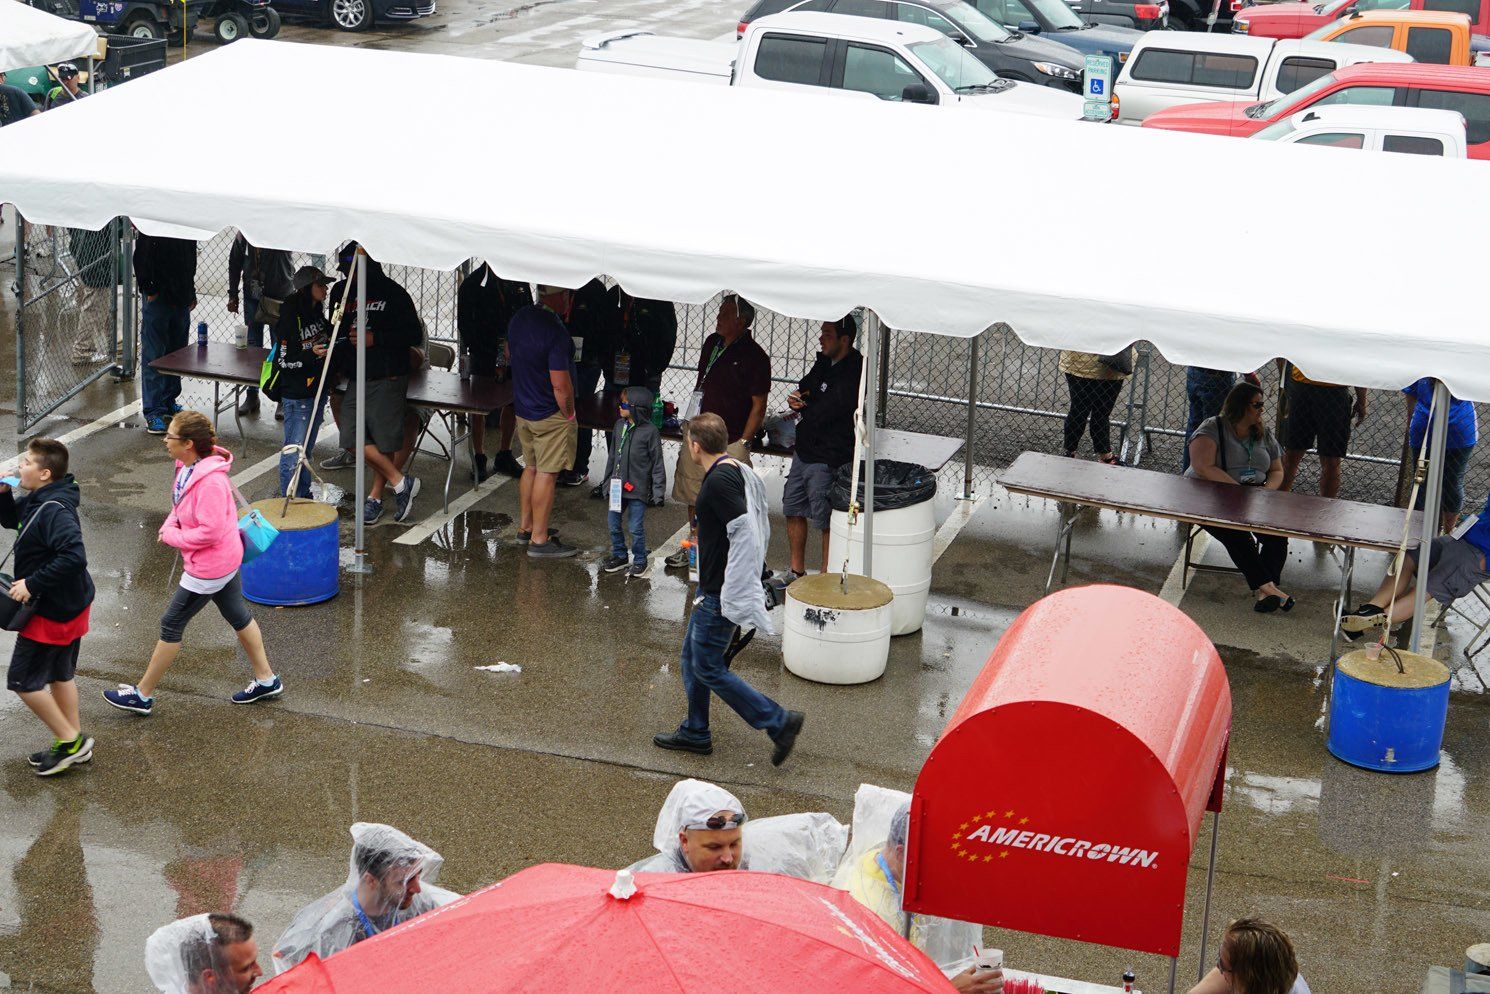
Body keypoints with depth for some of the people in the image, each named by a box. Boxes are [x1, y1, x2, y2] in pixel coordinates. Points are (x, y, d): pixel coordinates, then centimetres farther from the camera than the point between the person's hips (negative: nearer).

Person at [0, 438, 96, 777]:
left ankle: (70, 740, 8)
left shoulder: (54, 511, -27)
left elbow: (74, 557, -37)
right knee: (60, 674, 19)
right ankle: (73, 744, 29)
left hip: (52, 610, -10)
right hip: (70, 605, 10)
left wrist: (33, 584, -30)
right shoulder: (37, 501, 3)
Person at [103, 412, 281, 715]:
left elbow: (210, 531, -30)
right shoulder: (188, 467, -2)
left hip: (209, 567, -10)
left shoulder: (210, 482, -31)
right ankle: (266, 680, 36)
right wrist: (169, 526, -5)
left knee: (171, 625, 3)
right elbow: (182, 505, 14)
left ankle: (143, 695, 15)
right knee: (238, 616, 22)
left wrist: (173, 537, -17)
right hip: (227, 558, 10)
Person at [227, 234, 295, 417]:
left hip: (281, 298, -3)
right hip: (252, 297, 3)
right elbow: (234, 264, 9)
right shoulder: (243, 236, -1)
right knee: (252, 347, 7)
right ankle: (252, 396, 18)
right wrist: (233, 295, 8)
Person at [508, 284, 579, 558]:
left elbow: (509, 354, 20)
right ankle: (539, 539, 4)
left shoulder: (520, 318, 1)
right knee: (546, 474, -1)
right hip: (550, 414, -8)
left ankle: (526, 525, 33)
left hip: (522, 409, 8)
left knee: (531, 467, 21)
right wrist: (568, 413, -12)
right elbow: (561, 384, -26)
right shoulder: (555, 332, -26)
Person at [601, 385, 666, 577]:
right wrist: (608, 480, 17)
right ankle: (619, 556, 31)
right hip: (618, 486, 6)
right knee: (613, 523, 12)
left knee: (636, 527, 0)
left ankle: (639, 560, 19)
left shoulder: (650, 431, -15)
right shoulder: (620, 425, 3)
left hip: (638, 488, -6)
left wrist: (658, 491, -12)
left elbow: (657, 463, -10)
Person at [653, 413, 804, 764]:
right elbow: (760, 529, 16)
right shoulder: (738, 471, 9)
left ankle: (778, 721, 1)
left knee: (708, 668, -1)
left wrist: (734, 595, -26)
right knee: (692, 656, 19)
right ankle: (695, 732, 31)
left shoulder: (719, 480, -22)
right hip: (714, 589, 10)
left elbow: (745, 533, -28)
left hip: (720, 594, -10)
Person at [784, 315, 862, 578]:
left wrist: (799, 404, -4)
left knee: (826, 522, -1)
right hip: (804, 450, 10)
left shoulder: (852, 376, -22)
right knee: (793, 510, 18)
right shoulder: (824, 362, 7)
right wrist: (797, 398, -8)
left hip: (828, 460, -10)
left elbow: (817, 415, -25)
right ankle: (797, 571, 31)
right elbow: (805, 387, 17)